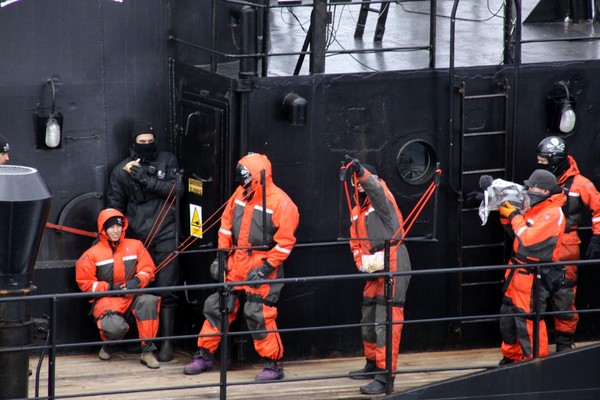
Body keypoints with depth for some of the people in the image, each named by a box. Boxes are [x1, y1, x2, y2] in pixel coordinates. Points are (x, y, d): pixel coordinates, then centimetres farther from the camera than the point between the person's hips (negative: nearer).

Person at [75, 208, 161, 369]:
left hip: (133, 296, 2)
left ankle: (147, 351, -25)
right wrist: (110, 288, -11)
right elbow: (84, 282, 1)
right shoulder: (92, 254, 3)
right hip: (107, 300, -2)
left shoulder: (135, 246, 10)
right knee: (115, 327, -35)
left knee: (149, 301, -35)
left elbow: (148, 269, 7)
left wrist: (137, 281, -15)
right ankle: (108, 346, 9)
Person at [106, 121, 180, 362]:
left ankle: (166, 340, -6)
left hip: (165, 235, -1)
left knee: (166, 289, -6)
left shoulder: (167, 161, 10)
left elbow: (175, 188, -4)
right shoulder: (122, 170, 10)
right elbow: (114, 205, 15)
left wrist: (146, 179, -10)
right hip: (137, 238, 1)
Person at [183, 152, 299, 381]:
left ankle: (274, 365, 3)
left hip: (262, 268, -7)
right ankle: (205, 356, 20)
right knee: (217, 307, 8)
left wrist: (265, 268, -16)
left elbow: (285, 242, -14)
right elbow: (227, 226, 14)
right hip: (236, 265, 7)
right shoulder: (240, 194, 5)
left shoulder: (280, 203, -14)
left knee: (259, 315, -10)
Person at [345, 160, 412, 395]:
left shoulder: (381, 199, -5)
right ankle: (372, 365, 39)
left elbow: (376, 189, -29)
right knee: (368, 321, 20)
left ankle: (385, 376, -15)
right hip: (374, 270, 9)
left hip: (393, 265, -9)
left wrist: (361, 171, -46)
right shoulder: (357, 212, 18)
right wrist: (362, 263, 1)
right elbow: (355, 244, 19)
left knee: (386, 320, -13)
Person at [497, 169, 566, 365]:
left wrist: (514, 215, -16)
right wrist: (505, 214, 4)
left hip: (532, 277, -10)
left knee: (527, 321, -7)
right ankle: (511, 358, 31)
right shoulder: (536, 208, 11)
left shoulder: (552, 214, -18)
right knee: (508, 319, 18)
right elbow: (515, 231, 20)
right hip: (518, 272, 10)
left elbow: (528, 240, -25)